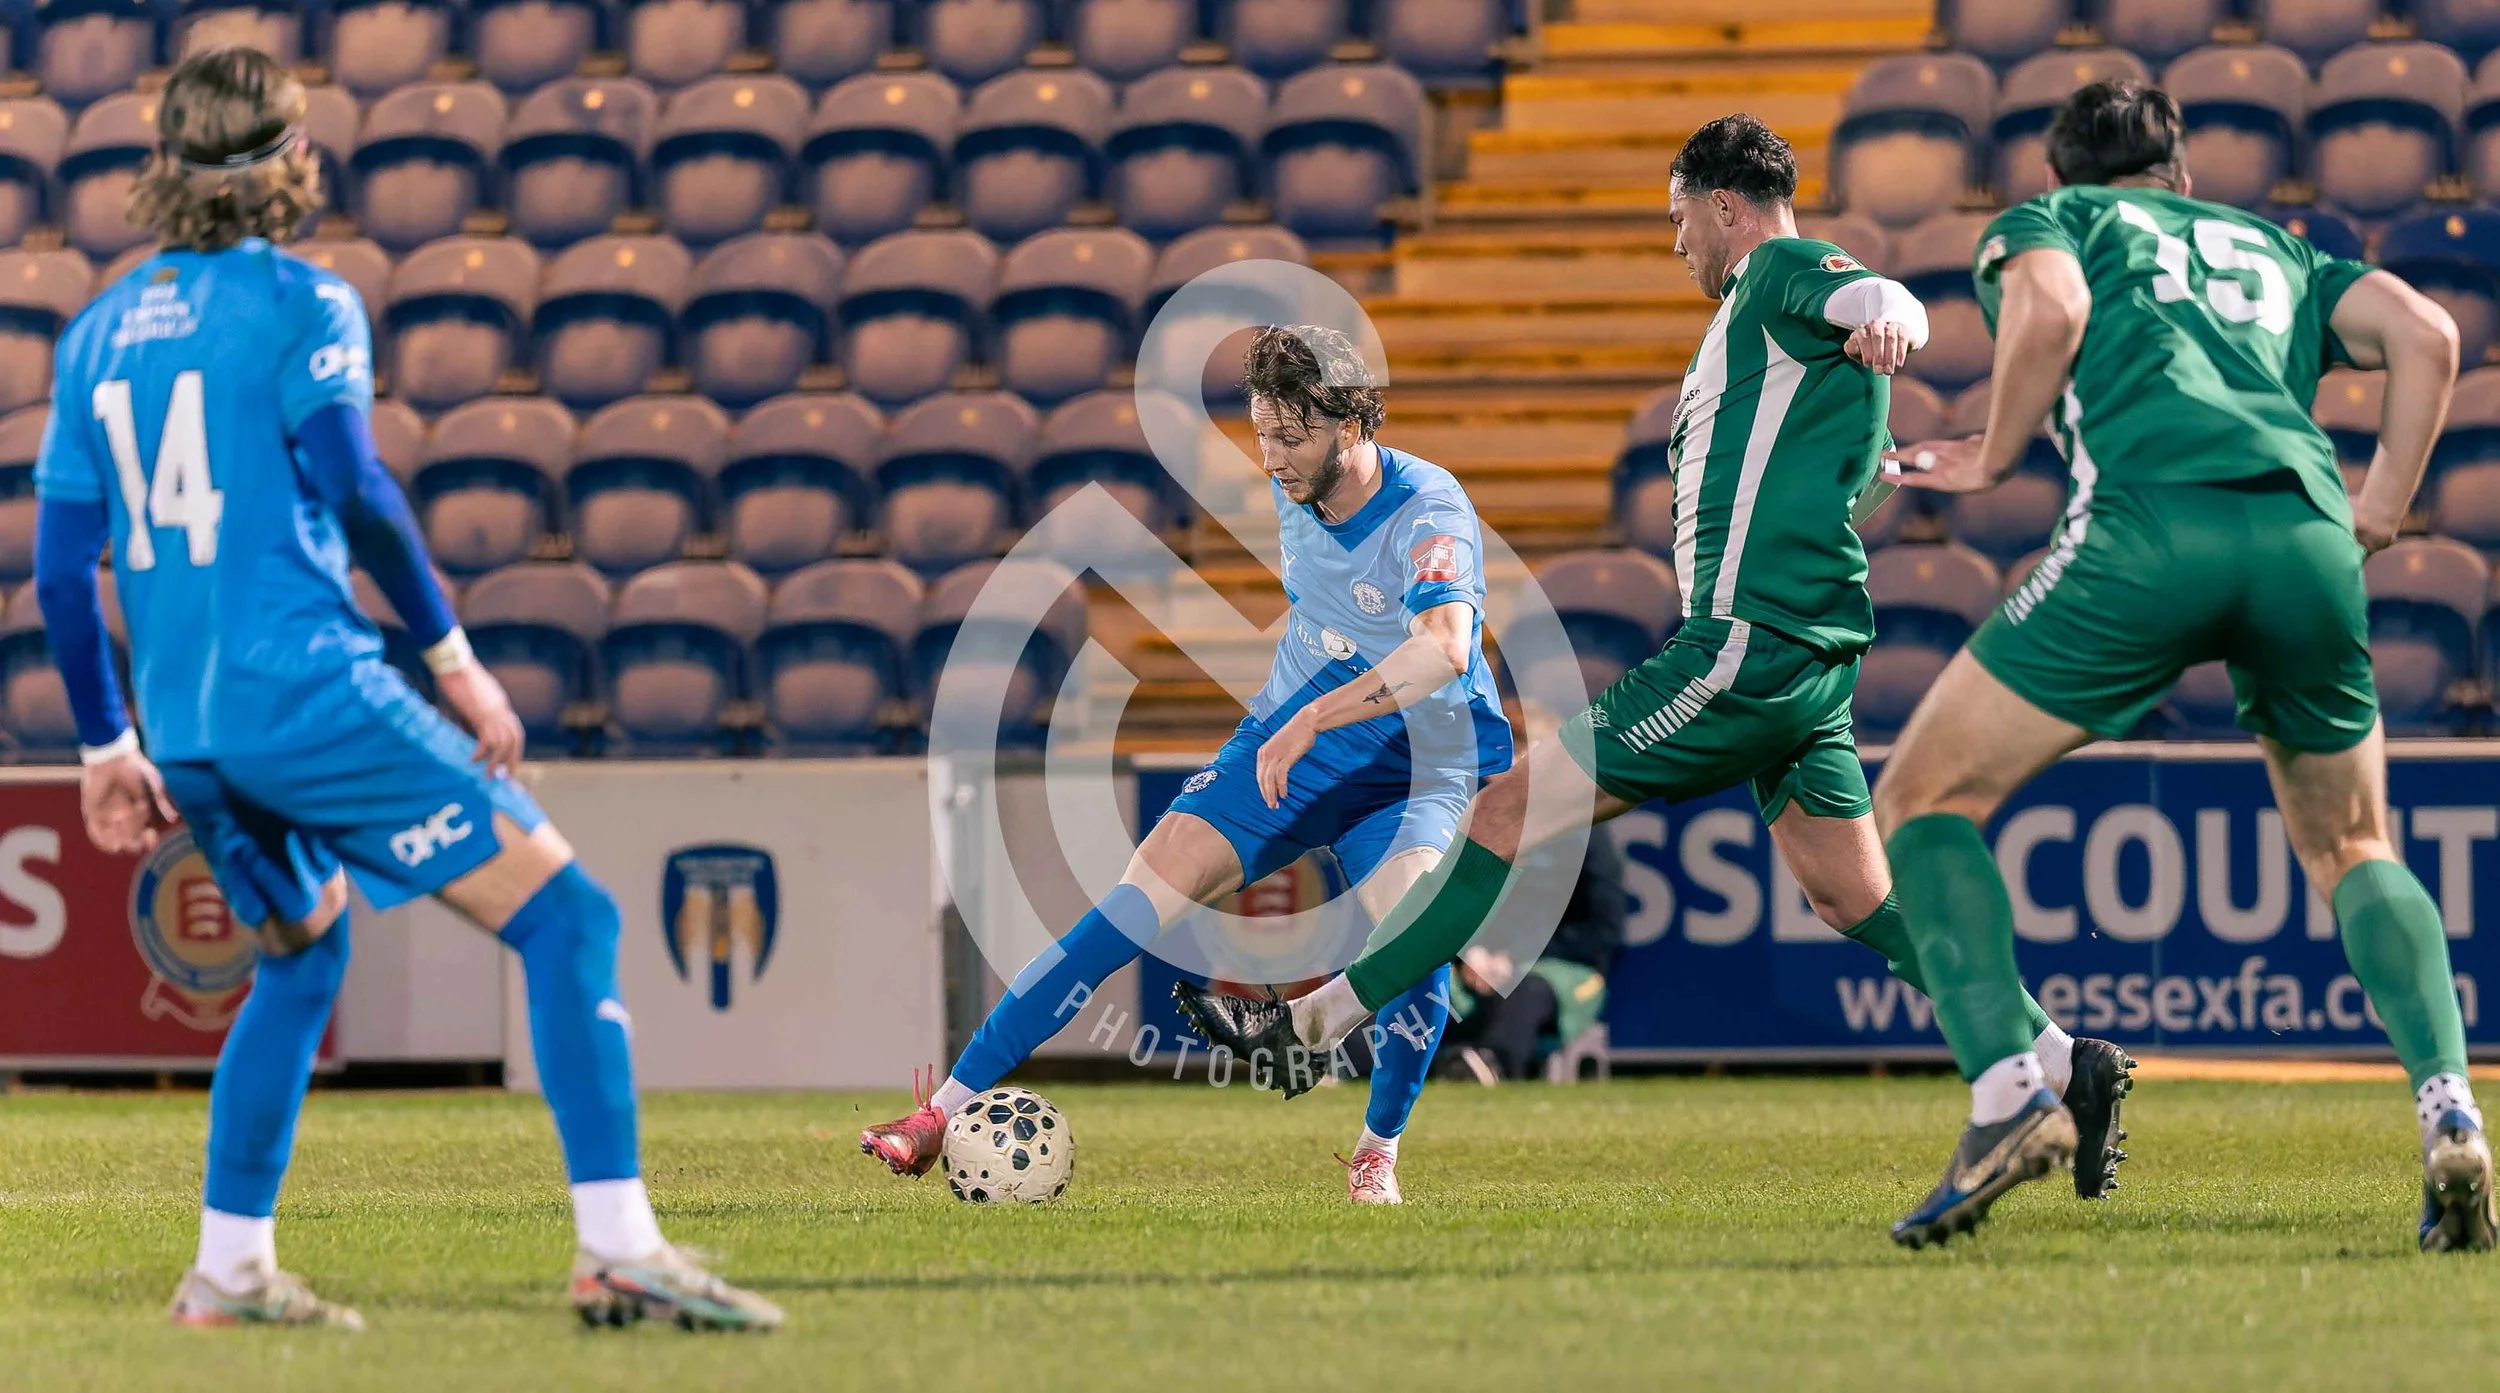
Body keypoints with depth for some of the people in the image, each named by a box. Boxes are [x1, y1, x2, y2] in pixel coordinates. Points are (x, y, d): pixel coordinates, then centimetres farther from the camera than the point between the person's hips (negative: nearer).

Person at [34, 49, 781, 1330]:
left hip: (185, 728, 7)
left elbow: (59, 565, 15)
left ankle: (228, 1269, 23)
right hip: (306, 688, -7)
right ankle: (618, 1248, -17)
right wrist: (451, 656, -8)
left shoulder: (97, 333, 15)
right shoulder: (300, 304, -2)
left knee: (303, 959, 28)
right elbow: (350, 486, -14)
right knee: (566, 917, -5)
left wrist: (107, 748, 23)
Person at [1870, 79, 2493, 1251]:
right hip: (2307, 539, 4)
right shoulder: (2272, 245, 35)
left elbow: (2051, 307, -1)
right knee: (2354, 854, 24)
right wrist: (2377, 516, 25)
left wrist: (1992, 460, 11)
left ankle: (2008, 1094, -11)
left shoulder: (2044, 222, 24)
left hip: (2151, 528, -4)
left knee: (1922, 802, 9)